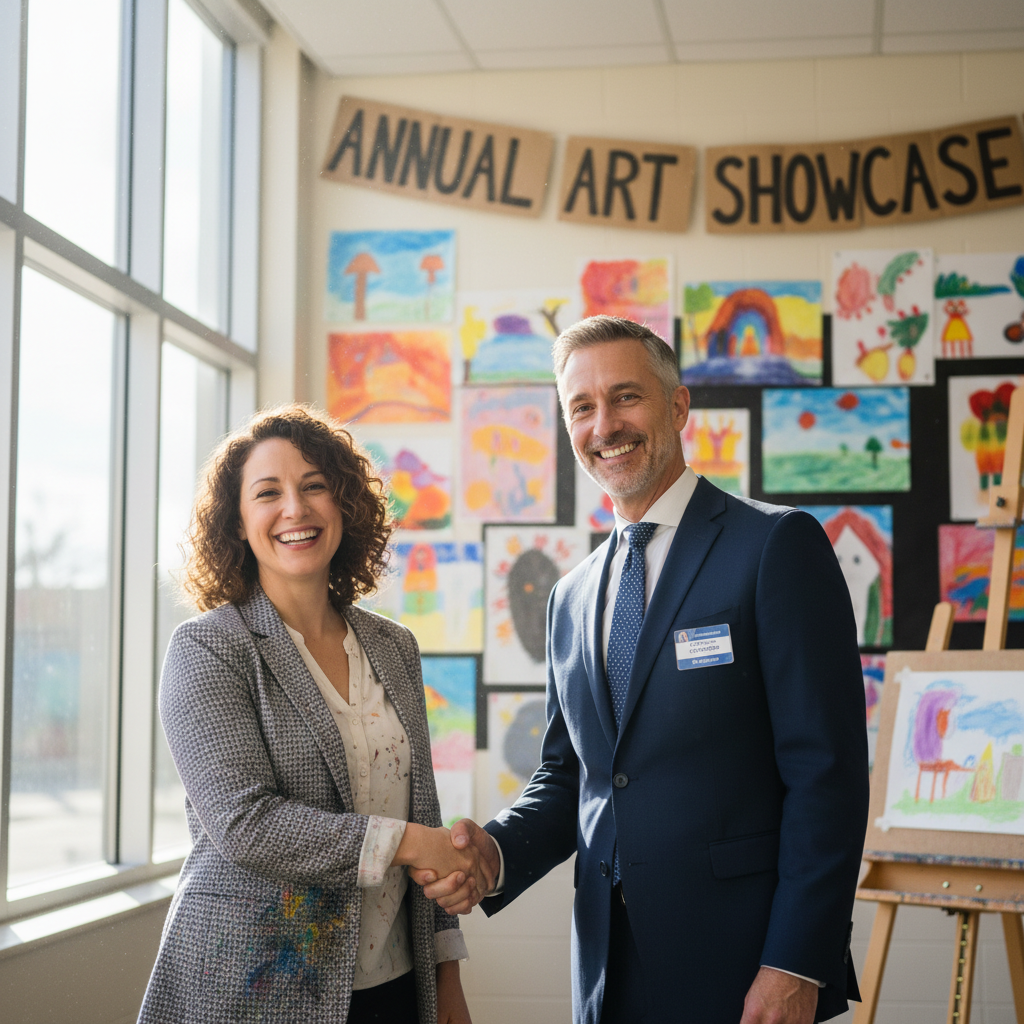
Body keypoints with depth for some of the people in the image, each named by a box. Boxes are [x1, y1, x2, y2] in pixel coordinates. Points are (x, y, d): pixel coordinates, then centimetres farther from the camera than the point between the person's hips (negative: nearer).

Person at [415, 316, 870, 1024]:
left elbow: (826, 771, -12)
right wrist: (495, 851, -4)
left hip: (744, 965, -6)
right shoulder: (572, 596, 13)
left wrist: (796, 965, -18)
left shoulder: (778, 546, -7)